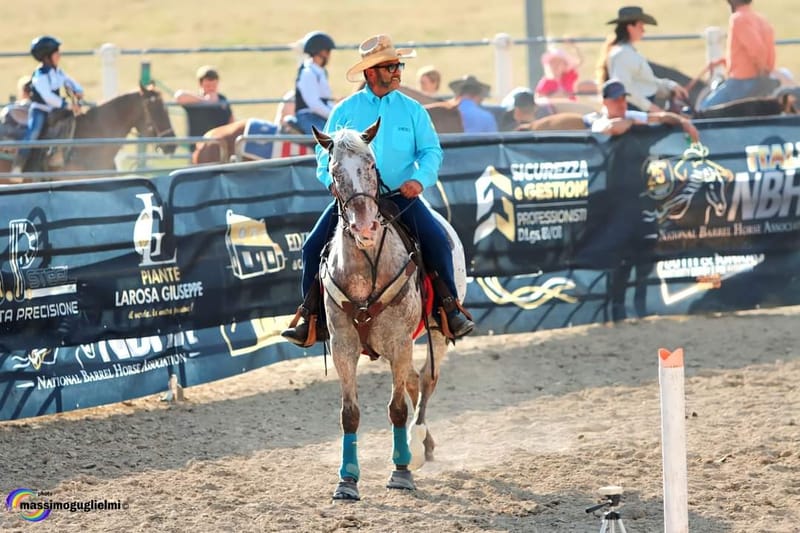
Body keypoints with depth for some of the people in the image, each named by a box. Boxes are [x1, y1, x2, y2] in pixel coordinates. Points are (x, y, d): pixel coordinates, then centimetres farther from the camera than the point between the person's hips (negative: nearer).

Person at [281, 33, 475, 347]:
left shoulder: (412, 110, 5)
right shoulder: (345, 110, 4)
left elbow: (431, 150, 3)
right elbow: (325, 151, 9)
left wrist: (420, 178, -16)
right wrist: (331, 179, -11)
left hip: (401, 195, -1)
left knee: (437, 241, -22)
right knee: (313, 247, -13)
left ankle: (449, 310, -7)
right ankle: (314, 318, -1)